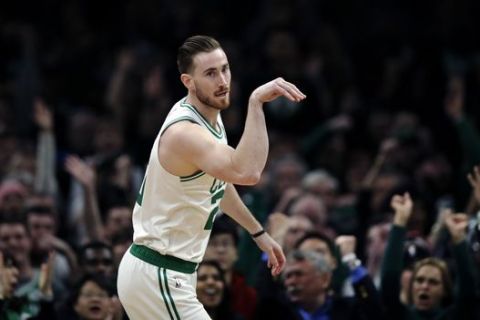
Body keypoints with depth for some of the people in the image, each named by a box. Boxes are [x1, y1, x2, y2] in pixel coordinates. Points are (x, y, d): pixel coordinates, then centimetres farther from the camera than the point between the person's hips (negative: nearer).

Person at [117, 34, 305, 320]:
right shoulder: (184, 132, -26)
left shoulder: (209, 116, 5)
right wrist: (256, 101, -43)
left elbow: (219, 183, 23)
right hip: (158, 277, -10)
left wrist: (259, 233, 25)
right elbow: (246, 172, -44)